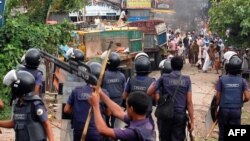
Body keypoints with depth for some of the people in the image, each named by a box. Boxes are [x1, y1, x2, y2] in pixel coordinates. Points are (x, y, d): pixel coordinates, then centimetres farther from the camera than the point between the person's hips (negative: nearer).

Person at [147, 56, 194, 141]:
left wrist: (153, 83, 17)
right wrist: (191, 120, 0)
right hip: (180, 115, -1)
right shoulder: (186, 80, -2)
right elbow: (189, 102, -5)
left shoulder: (164, 78, -3)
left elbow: (149, 92, -3)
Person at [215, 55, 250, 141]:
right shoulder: (242, 81, -4)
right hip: (236, 110, 0)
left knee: (222, 134, 12)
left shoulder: (222, 79, -7)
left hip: (224, 110, 0)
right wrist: (240, 102, 12)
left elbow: (218, 96, -6)